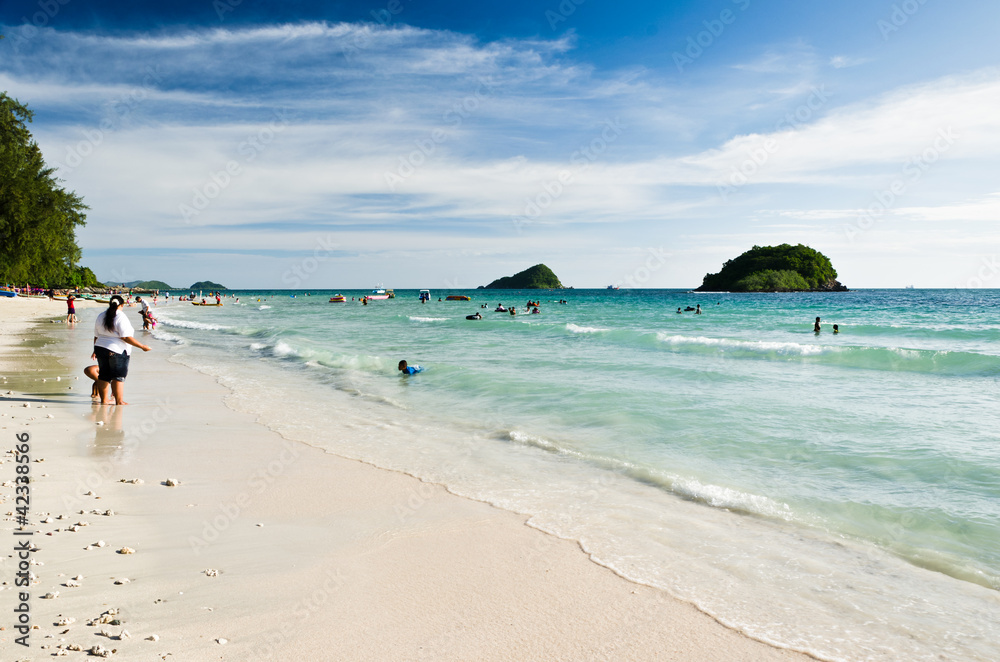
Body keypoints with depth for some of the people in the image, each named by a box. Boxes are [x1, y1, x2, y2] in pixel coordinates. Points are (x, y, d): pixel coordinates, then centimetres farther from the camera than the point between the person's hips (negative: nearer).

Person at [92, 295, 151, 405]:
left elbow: (96, 336, 15)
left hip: (100, 348, 7)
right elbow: (126, 337, -18)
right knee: (119, 376, -1)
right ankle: (119, 401, 0)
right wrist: (142, 346, -14)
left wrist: (95, 350, 27)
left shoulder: (101, 316, 10)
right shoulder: (121, 317, -13)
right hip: (117, 351, -7)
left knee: (104, 375, 14)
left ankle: (104, 399, 20)